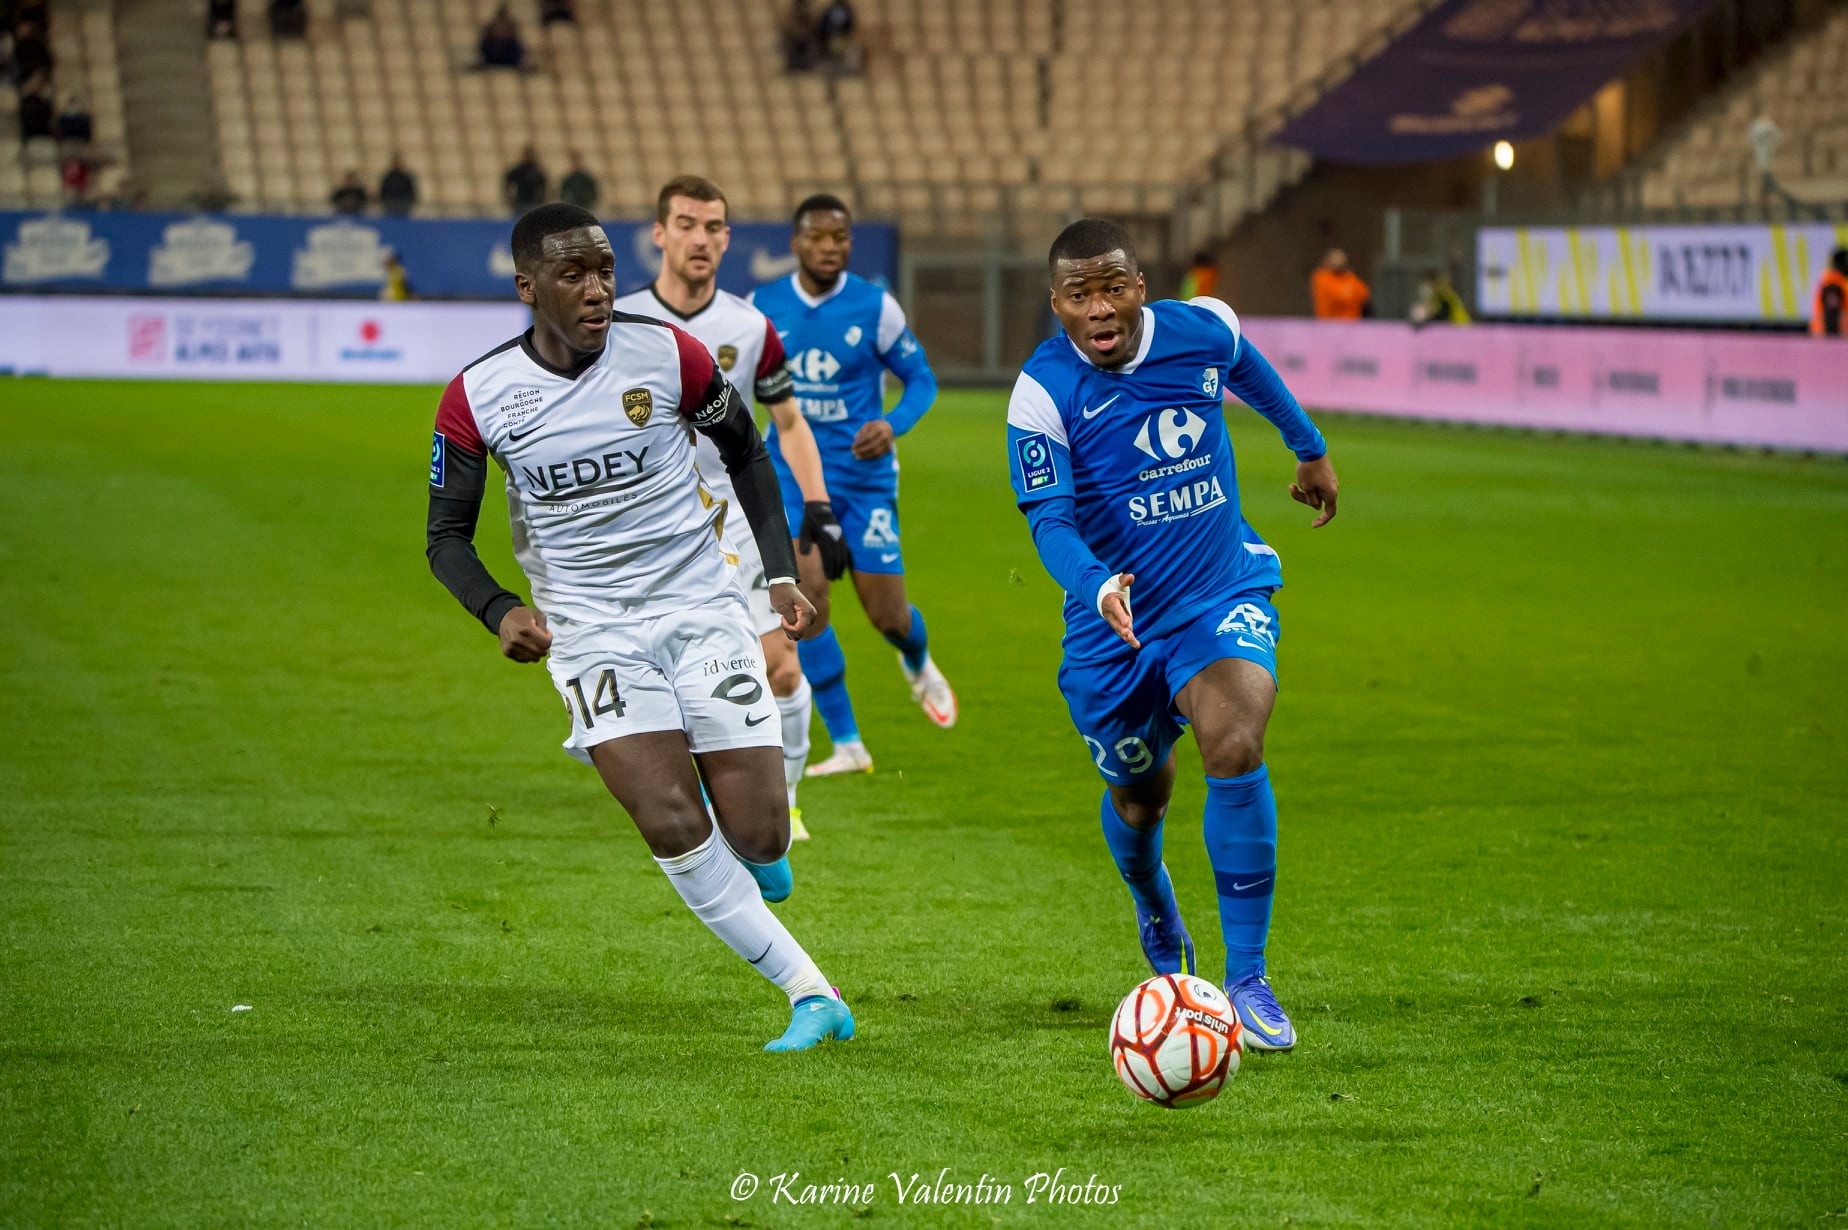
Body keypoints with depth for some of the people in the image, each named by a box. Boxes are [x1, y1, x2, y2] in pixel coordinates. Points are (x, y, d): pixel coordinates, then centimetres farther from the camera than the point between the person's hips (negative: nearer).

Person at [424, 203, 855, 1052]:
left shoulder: (667, 355, -6)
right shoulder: (478, 396, -7)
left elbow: (745, 449, 12)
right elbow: (446, 537, 2)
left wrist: (782, 572, 5)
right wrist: (500, 612, -17)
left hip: (701, 608, 1)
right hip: (590, 629, -1)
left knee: (757, 838, -8)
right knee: (670, 824, -21)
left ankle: (754, 850, 32)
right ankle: (812, 996, -12)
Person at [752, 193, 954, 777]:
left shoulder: (875, 307, -7)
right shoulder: (762, 307, -2)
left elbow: (921, 378, 0)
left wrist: (893, 424, -18)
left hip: (865, 473, -1)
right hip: (794, 472, 1)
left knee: (887, 614, 2)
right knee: (806, 594, -16)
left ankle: (918, 665, 43)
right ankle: (847, 745, -7)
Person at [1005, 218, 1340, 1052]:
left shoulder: (1203, 328, -8)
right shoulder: (1044, 390, -17)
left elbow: (1249, 366, 17)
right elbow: (1049, 519, -23)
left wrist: (1309, 447, 32)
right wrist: (1098, 587, -43)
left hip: (1223, 594, 0)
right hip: (1112, 619, 0)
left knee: (1235, 749, -25)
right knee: (1139, 794, 16)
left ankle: (1247, 979, -17)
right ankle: (1156, 914, 54)